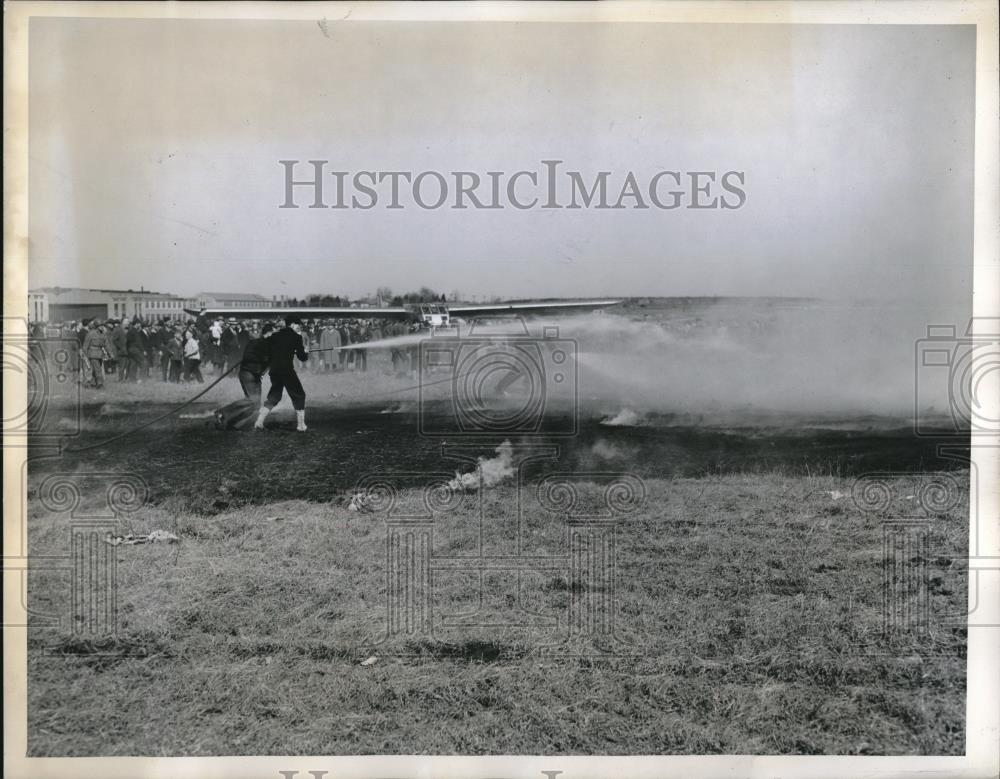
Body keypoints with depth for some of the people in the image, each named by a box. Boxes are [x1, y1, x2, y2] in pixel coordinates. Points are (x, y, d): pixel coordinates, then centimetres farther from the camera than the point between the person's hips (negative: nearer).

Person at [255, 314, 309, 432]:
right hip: (287, 371, -5)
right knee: (298, 396, 9)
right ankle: (301, 425, 5)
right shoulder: (296, 337, -1)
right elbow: (302, 358, 1)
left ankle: (258, 423, 12)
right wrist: (305, 354, 22)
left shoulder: (275, 336, 13)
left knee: (273, 396, 18)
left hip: (274, 370, 5)